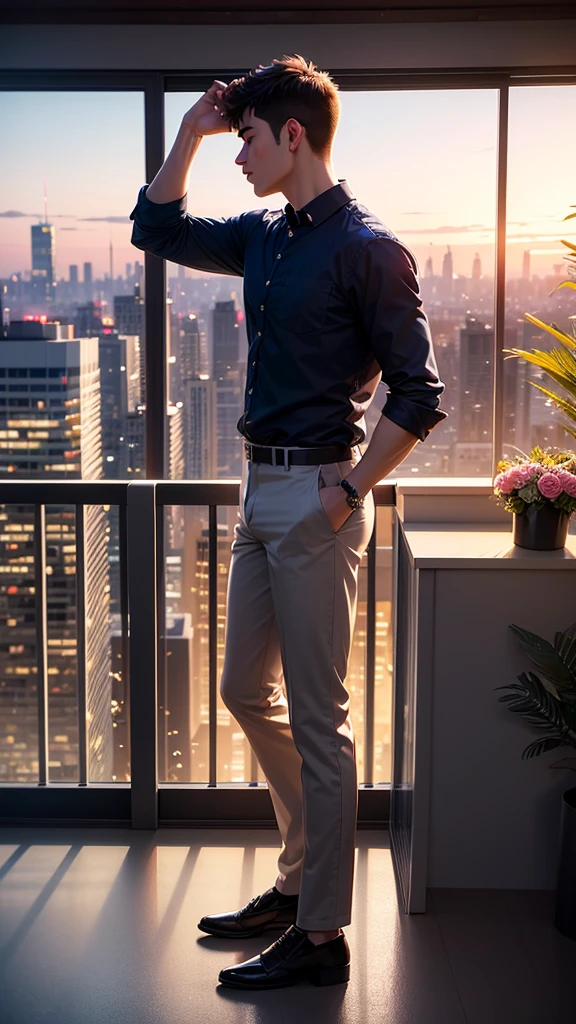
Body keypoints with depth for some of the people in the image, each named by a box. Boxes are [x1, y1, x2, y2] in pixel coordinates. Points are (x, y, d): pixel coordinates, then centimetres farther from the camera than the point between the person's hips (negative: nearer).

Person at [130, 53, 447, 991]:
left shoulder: (365, 248, -11)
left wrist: (346, 496, -16)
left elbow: (417, 393, -14)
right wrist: (190, 131, 14)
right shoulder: (263, 238, 12)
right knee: (247, 690, 16)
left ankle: (321, 936, 10)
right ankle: (302, 877, 33)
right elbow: (158, 227, 25)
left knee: (317, 718, -2)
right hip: (261, 490, 9)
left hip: (315, 496, -9)